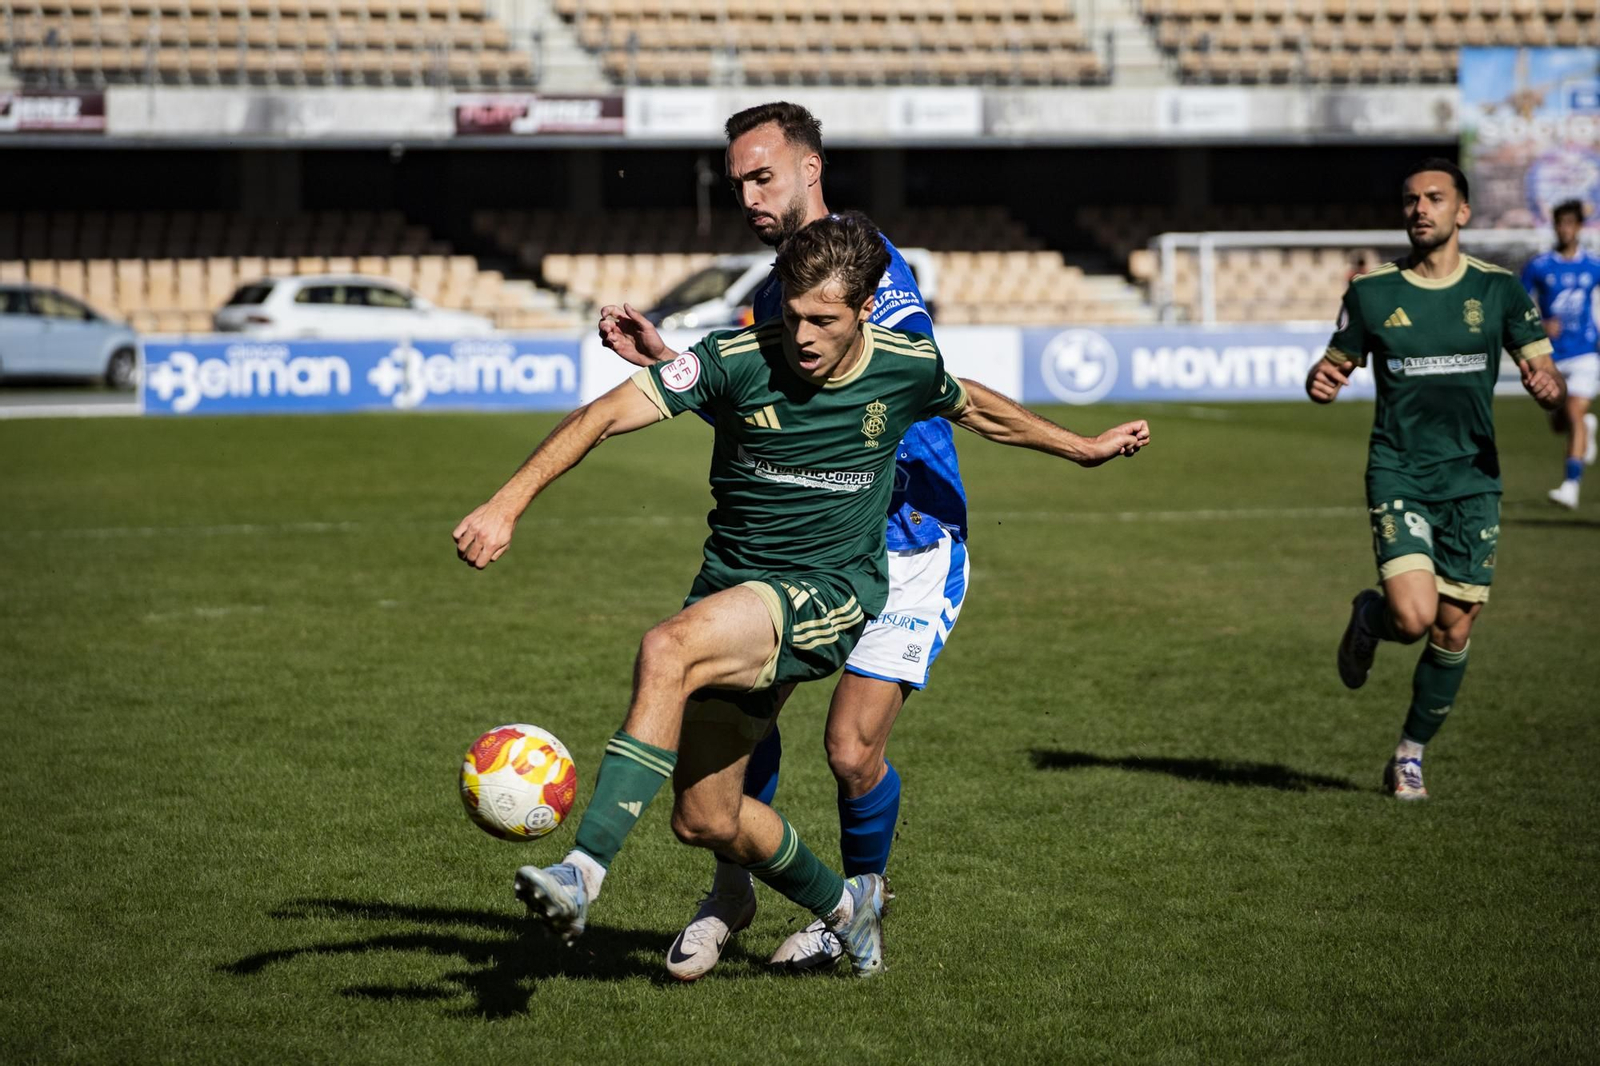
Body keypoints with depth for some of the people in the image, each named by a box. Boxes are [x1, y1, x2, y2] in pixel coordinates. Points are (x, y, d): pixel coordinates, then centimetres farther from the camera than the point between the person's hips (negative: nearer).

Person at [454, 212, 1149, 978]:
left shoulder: (907, 367, -6)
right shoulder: (736, 361, -13)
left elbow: (977, 409, 18)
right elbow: (608, 414, -20)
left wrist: (1086, 448, 31)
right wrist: (508, 503, -32)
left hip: (831, 597, -3)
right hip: (732, 587, 3)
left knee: (667, 652, -33)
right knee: (704, 820, 7)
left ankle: (585, 870, -38)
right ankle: (842, 906, 35)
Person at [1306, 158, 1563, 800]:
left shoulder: (1498, 289, 2)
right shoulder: (1371, 292, 0)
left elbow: (1545, 372, 5)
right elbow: (1336, 366, 11)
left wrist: (1547, 384, -19)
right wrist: (1320, 382, -13)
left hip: (1473, 481, 2)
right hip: (1399, 476, -2)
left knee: (1452, 633, 3)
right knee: (1413, 617, -19)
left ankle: (1410, 757, 23)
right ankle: (1369, 617, 18)